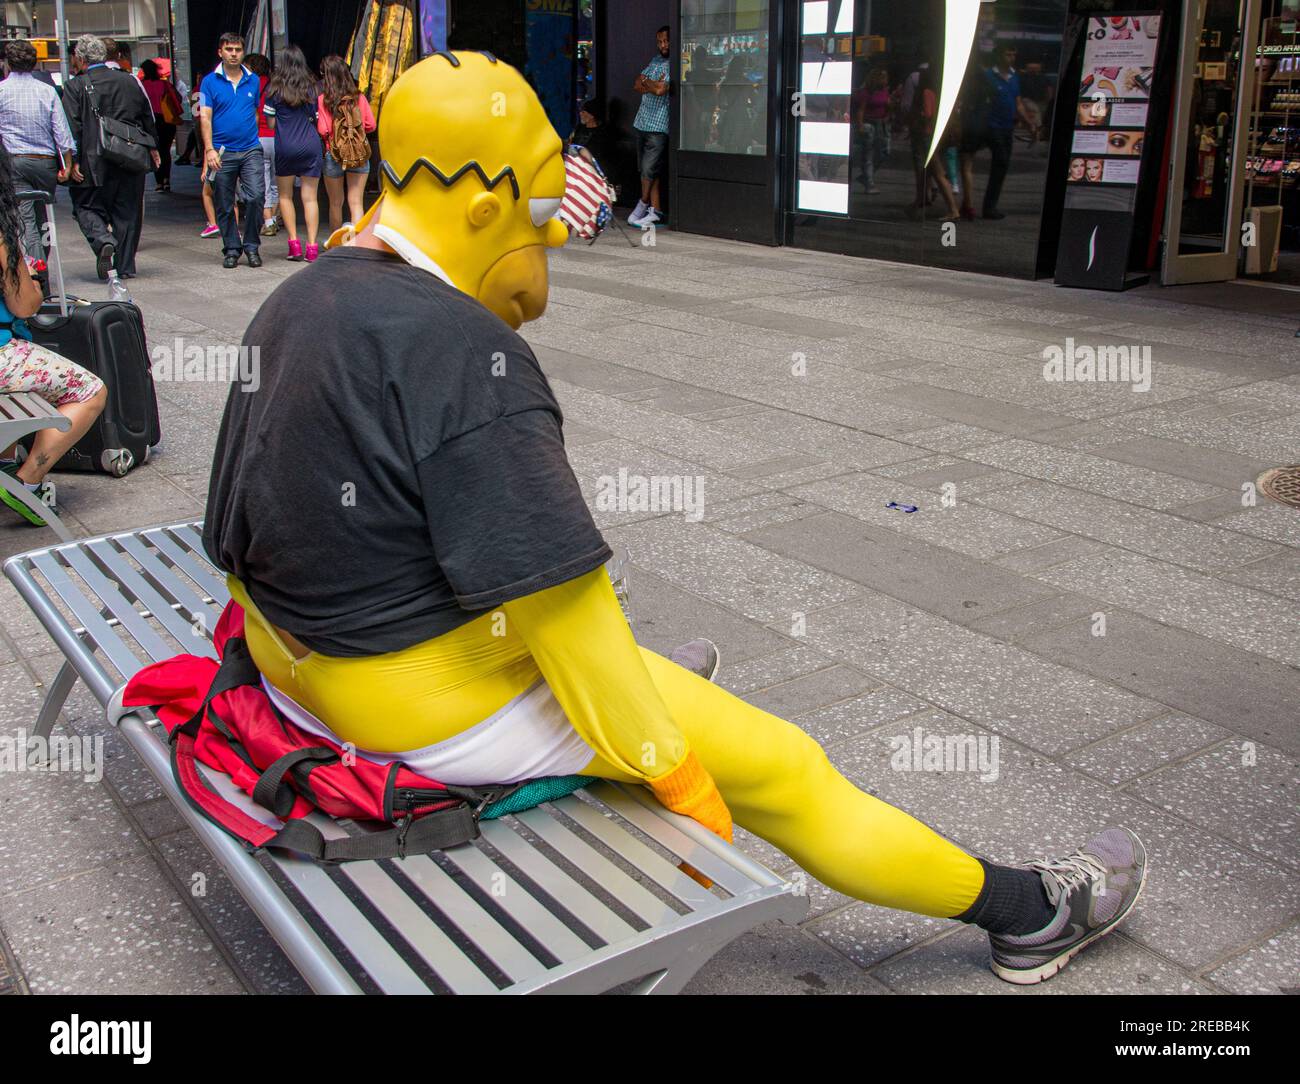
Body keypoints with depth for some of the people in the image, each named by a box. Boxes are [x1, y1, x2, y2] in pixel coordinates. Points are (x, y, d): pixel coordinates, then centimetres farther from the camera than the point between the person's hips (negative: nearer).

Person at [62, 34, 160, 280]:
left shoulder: (75, 86, -4)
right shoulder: (129, 81, 8)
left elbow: (72, 126, -10)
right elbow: (148, 118, 14)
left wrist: (73, 160, -9)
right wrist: (153, 147, 23)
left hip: (95, 162, -3)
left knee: (87, 206, 9)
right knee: (127, 212, 9)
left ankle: (103, 242, -18)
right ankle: (125, 266, 10)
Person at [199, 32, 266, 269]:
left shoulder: (253, 80, 9)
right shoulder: (210, 81, 1)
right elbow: (205, 117, -4)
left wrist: (252, 138, 12)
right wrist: (209, 149, -14)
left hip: (250, 149, 1)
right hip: (222, 152, -1)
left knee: (256, 196, -12)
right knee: (225, 206, 4)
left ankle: (252, 246, 2)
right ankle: (231, 249, 16)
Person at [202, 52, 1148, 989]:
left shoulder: (292, 306, 4)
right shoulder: (458, 350, -25)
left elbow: (240, 536, 13)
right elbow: (554, 596, -25)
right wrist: (674, 771, -15)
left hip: (293, 666, 10)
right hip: (431, 710, -9)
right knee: (776, 765, 1)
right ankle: (1028, 912, 17)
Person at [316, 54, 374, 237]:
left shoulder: (322, 100, -8)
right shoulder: (358, 97, -2)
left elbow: (322, 130, -11)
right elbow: (370, 125, 2)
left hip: (333, 155, -1)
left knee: (335, 203, 13)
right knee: (356, 202, 0)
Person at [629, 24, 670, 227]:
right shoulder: (655, 60, 16)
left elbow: (661, 90, -18)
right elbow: (636, 85, 10)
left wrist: (645, 82, 0)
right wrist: (654, 85, -8)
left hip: (660, 125, -8)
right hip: (643, 121, 8)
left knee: (650, 169, -8)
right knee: (647, 170, 7)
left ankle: (643, 204, 11)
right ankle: (656, 211, 10)